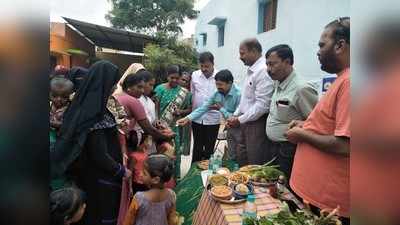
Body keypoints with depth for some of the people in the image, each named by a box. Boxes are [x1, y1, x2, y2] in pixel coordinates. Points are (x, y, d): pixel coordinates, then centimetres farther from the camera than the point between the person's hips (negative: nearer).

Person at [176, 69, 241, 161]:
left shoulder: (238, 94, -24)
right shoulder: (217, 94, -3)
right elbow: (203, 107, -5)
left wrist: (221, 109, -17)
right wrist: (188, 118, -15)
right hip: (230, 128, 6)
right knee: (231, 157, 18)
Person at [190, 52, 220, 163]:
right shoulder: (195, 75, 2)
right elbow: (192, 94, 10)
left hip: (213, 119, -2)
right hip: (197, 118, 2)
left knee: (209, 149, 12)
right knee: (197, 148, 14)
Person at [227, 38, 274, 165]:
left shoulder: (263, 71, -17)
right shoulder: (250, 71, 13)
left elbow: (262, 105, -22)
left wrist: (240, 120, -15)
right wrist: (235, 116, 12)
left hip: (257, 123, -9)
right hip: (246, 123, 9)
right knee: (243, 162, 19)